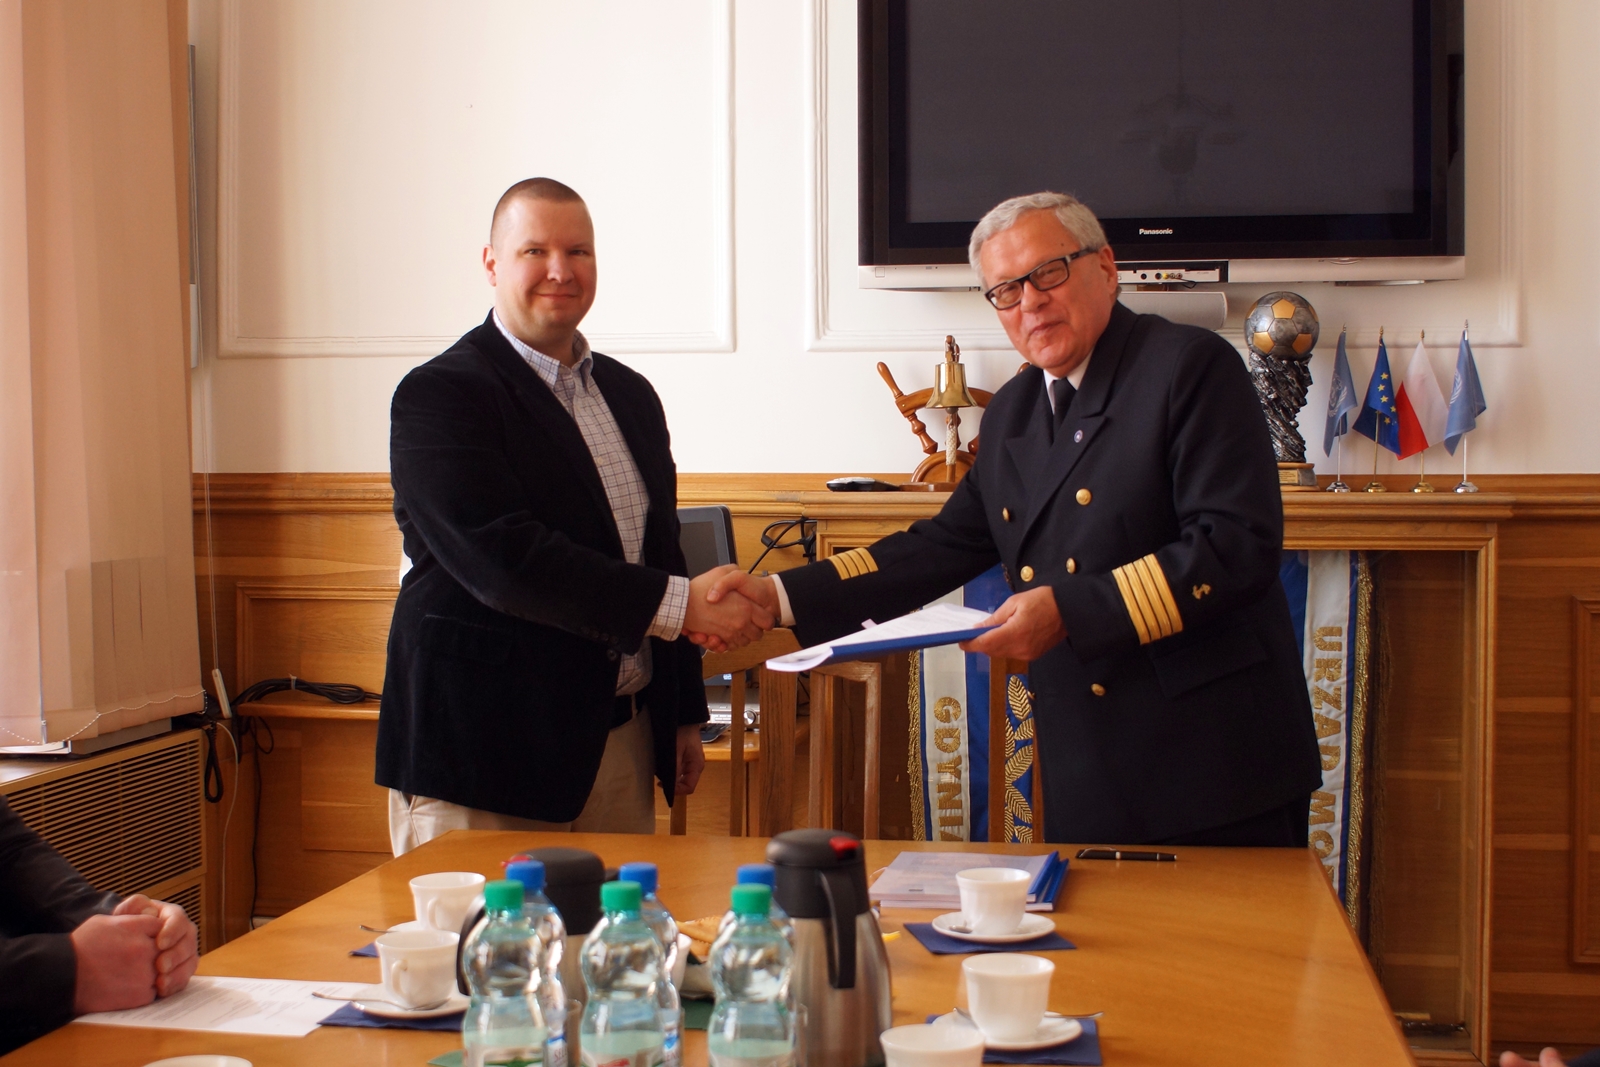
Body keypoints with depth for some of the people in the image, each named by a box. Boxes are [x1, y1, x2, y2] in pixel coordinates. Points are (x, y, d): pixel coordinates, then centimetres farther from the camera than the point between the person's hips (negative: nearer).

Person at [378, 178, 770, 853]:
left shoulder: (630, 396, 15)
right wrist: (682, 604, -21)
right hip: (483, 747, -6)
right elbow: (503, 558, -22)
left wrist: (684, 716, 19)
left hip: (622, 739, 7)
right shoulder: (439, 394, -9)